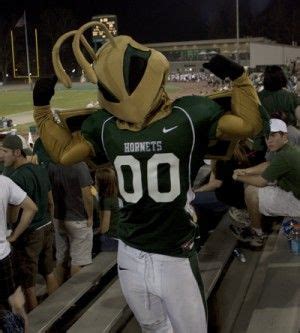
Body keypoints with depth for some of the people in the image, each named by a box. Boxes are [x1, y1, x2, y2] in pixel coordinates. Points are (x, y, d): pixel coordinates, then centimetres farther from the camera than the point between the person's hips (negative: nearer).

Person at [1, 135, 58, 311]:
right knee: (49, 272, 19)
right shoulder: (40, 170, 5)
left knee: (28, 283, 3)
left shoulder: (17, 177, -21)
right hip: (47, 229, 8)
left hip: (29, 234, -8)